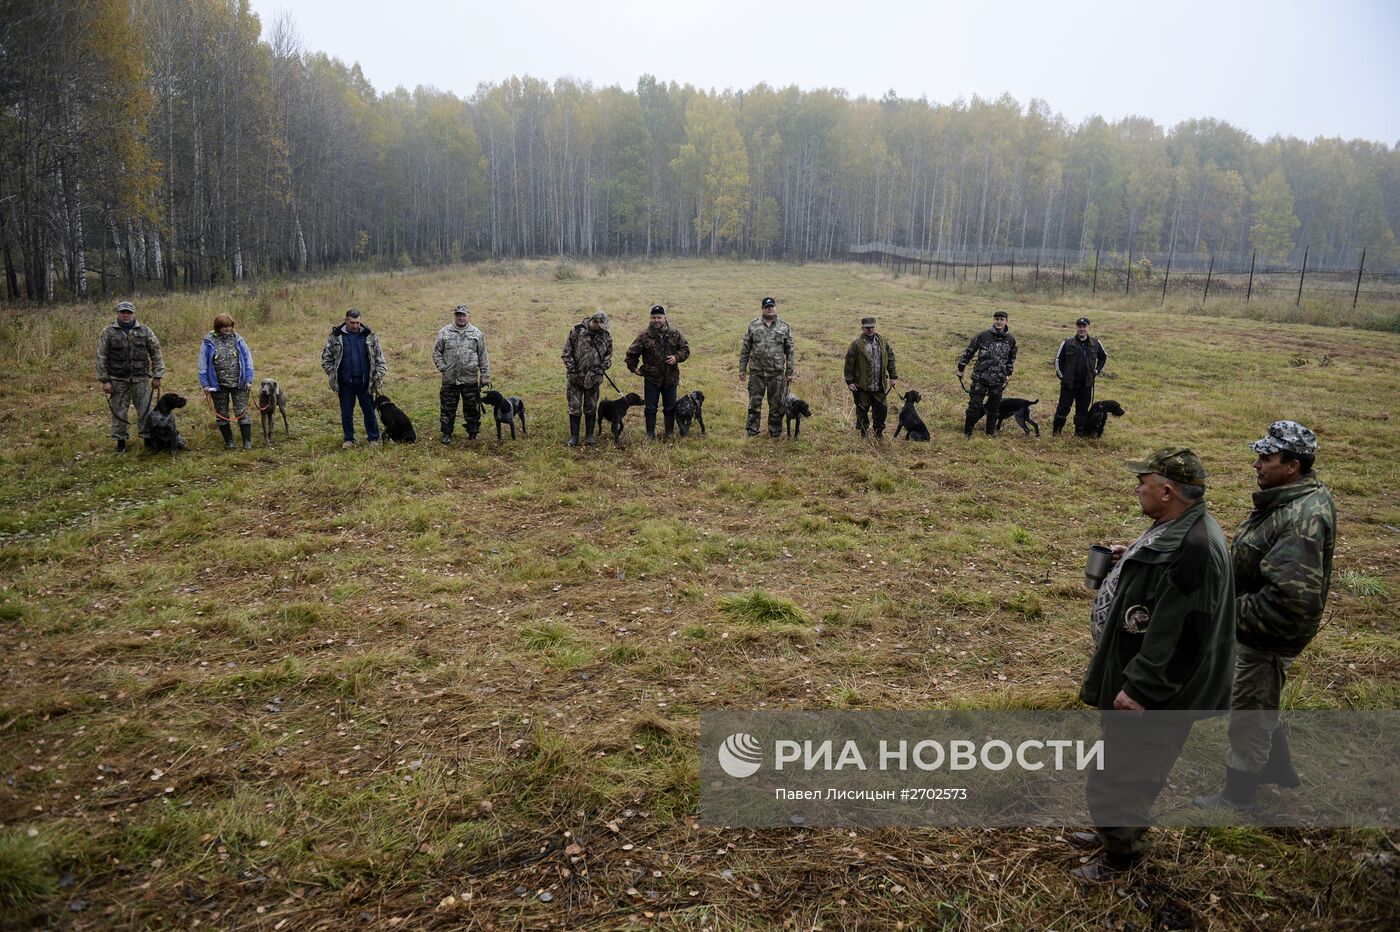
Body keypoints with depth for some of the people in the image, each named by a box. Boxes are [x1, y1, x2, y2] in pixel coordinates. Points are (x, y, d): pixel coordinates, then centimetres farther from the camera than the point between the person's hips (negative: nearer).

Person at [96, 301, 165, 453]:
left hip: (140, 379, 0)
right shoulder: (108, 332, 0)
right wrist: (104, 380, -5)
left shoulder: (144, 331, 3)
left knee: (145, 411, 4)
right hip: (118, 380, 0)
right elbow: (101, 358, 0)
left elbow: (156, 354, 4)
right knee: (119, 411, 6)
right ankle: (120, 441, 18)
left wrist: (157, 376, 0)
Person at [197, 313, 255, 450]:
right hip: (218, 385, 0)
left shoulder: (237, 339, 1)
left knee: (242, 412, -1)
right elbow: (203, 364, -1)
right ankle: (229, 441, 21)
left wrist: (249, 380, -3)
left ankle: (247, 441, 4)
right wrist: (205, 384, -5)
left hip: (238, 384, 0)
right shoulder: (209, 341, -3)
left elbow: (248, 359, 2)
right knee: (222, 414, 9)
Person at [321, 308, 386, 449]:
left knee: (369, 410, 6)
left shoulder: (369, 335, 1)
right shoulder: (336, 336, -1)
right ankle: (349, 439, 21)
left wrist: (379, 375, -4)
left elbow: (379, 356, 4)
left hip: (364, 381, 0)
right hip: (345, 383, 0)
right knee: (346, 412, 8)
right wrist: (332, 374, -2)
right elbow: (326, 357, 5)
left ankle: (374, 438, 18)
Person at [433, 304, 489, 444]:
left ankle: (472, 433, 20)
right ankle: (447, 433, 16)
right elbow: (437, 352, 6)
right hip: (449, 379, 0)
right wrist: (442, 368, -5)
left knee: (472, 407, 8)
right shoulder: (444, 332, 3)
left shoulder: (477, 334, 4)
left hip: (470, 379, 0)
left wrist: (485, 376, 2)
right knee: (448, 408, 5)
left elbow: (483, 356, 6)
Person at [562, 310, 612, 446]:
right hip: (575, 377, -2)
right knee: (574, 407, 3)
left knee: (591, 408, 10)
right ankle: (574, 437, 12)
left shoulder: (606, 335, -1)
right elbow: (566, 352, -5)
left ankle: (589, 436, 20)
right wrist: (572, 370, -10)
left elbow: (608, 354, 9)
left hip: (593, 378, 2)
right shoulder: (576, 331, -10)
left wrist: (602, 369, -3)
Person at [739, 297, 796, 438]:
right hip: (756, 373, 0)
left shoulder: (784, 327, 3)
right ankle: (752, 432, 19)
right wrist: (742, 369, 2)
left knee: (776, 404, 8)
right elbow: (745, 349, 5)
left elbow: (790, 352, 4)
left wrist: (790, 372, 1)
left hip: (777, 373, 0)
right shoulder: (753, 325, 2)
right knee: (754, 403, 8)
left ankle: (775, 432, 22)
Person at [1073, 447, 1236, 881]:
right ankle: (1116, 830, 44)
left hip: (1157, 695, -10)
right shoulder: (1177, 529, 3)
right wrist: (1130, 562, 5)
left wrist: (1140, 688, -25)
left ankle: (1122, 852, 26)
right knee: (1122, 761, 25)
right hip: (1132, 674, 10)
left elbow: (1177, 634, -30)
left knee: (1125, 769, 6)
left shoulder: (1192, 549, -30)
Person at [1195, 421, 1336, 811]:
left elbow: (1292, 599, -36)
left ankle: (1237, 795, 28)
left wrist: (1233, 613, -24)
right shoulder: (1295, 498, 1)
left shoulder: (1301, 520, -31)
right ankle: (1278, 768, 49)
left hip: (1267, 639, -10)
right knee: (1261, 705, 29)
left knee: (1248, 717, 9)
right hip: (1256, 631, 10)